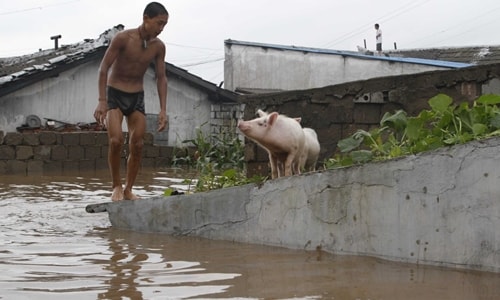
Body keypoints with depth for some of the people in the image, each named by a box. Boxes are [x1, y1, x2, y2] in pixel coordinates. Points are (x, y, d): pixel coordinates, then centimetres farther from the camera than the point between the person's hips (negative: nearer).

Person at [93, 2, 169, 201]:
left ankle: (128, 190, 10)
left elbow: (161, 78, 2)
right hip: (115, 93, -4)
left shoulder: (158, 47, -5)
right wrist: (102, 101, -22)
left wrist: (163, 109, -5)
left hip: (137, 96, 4)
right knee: (116, 140, -19)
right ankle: (116, 186, -2)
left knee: (137, 145, -3)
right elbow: (104, 68, -16)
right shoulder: (123, 38, -19)